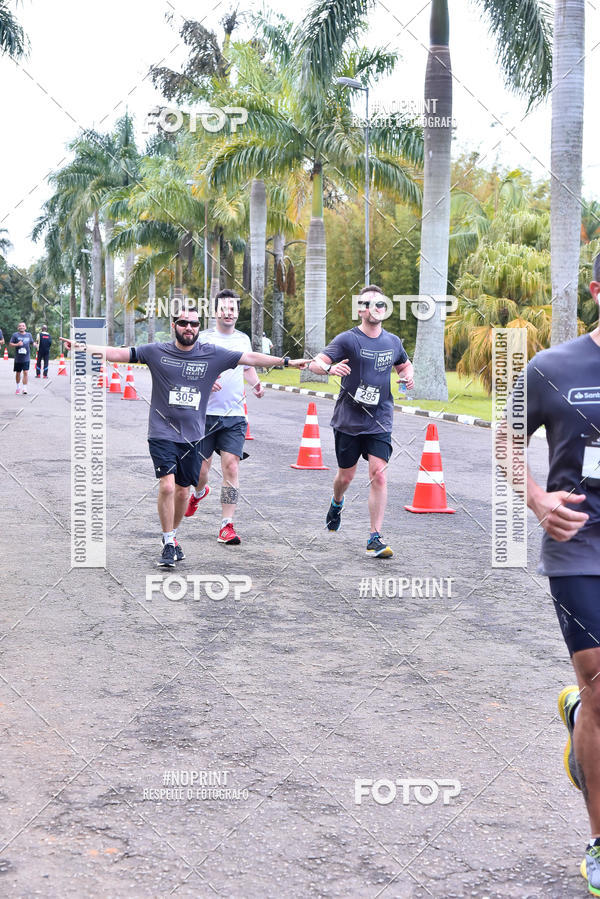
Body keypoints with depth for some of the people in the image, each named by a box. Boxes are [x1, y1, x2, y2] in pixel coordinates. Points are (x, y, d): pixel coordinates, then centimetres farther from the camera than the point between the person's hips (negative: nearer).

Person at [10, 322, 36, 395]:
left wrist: (34, 344, -2)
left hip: (26, 358, 0)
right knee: (18, 373, 12)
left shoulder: (28, 335, 8)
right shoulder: (15, 335, -1)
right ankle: (18, 387, 31)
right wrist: (17, 344, -21)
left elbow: (32, 342, 20)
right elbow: (10, 343, -4)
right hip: (18, 358, 0)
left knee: (26, 372, -11)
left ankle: (24, 388, -7)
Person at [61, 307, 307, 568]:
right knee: (167, 486, -15)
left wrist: (286, 361, 4)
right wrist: (83, 348, -12)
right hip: (162, 433, -2)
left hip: (192, 435, 2)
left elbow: (250, 358, 4)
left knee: (182, 491, 9)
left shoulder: (213, 355, 2)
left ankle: (173, 536, 32)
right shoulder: (156, 352, -2)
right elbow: (119, 353, -3)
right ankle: (168, 544, -2)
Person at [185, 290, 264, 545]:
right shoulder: (203, 338, -1)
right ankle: (200, 492, 41)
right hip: (206, 413, -2)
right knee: (200, 469, 4)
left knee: (231, 467, -9)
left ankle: (227, 526, -6)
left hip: (234, 416, 2)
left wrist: (255, 383, 8)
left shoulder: (243, 339, 11)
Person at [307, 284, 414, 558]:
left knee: (379, 476, -12)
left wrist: (408, 376, 5)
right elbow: (315, 363, -15)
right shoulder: (348, 339, -6)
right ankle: (336, 504, 48)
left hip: (380, 422, 2)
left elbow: (405, 364, 28)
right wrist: (329, 368, -38)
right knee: (346, 476, 12)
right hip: (348, 420, -2)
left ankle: (375, 538, -8)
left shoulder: (393, 342, 8)